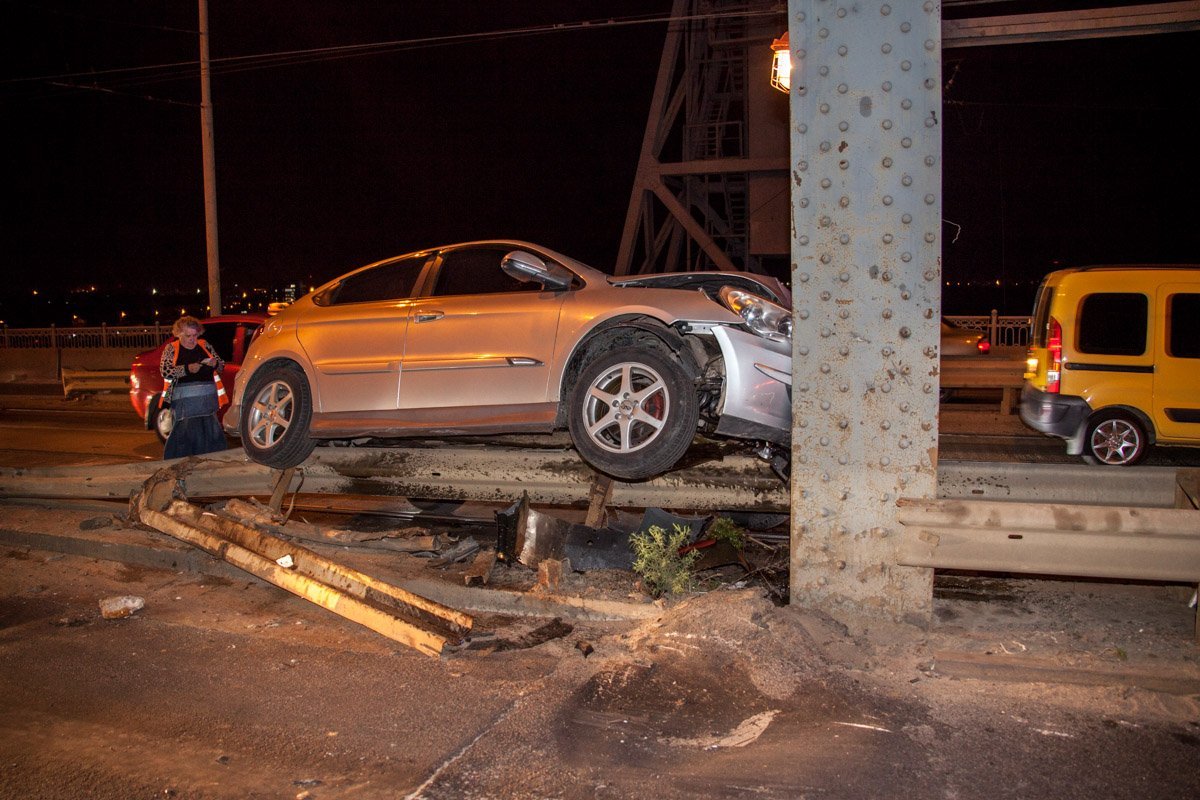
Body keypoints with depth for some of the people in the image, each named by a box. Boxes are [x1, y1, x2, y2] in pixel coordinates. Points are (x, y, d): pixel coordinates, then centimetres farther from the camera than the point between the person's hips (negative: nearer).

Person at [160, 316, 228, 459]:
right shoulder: (171, 348, 8)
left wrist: (215, 364, -6)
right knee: (185, 433, -8)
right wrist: (187, 369, -16)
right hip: (184, 399, -3)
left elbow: (221, 365, 18)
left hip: (208, 397, 3)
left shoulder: (204, 345, 14)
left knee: (209, 430, 3)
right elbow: (165, 371, -5)